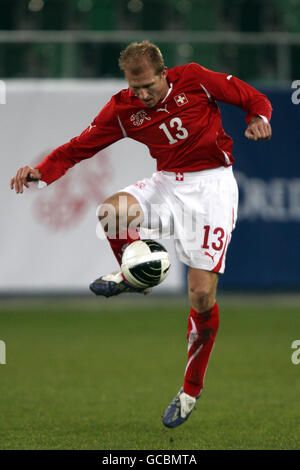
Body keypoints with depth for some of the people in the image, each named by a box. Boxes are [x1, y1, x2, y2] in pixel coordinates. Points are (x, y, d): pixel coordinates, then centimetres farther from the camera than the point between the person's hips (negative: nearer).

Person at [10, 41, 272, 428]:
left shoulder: (194, 80, -10)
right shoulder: (122, 109, -3)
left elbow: (252, 98, 2)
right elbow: (80, 146, -2)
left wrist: (258, 118, -21)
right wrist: (42, 171, -20)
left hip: (211, 184, -3)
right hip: (167, 182, 3)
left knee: (202, 294, -11)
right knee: (111, 211, -31)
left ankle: (192, 387, 10)